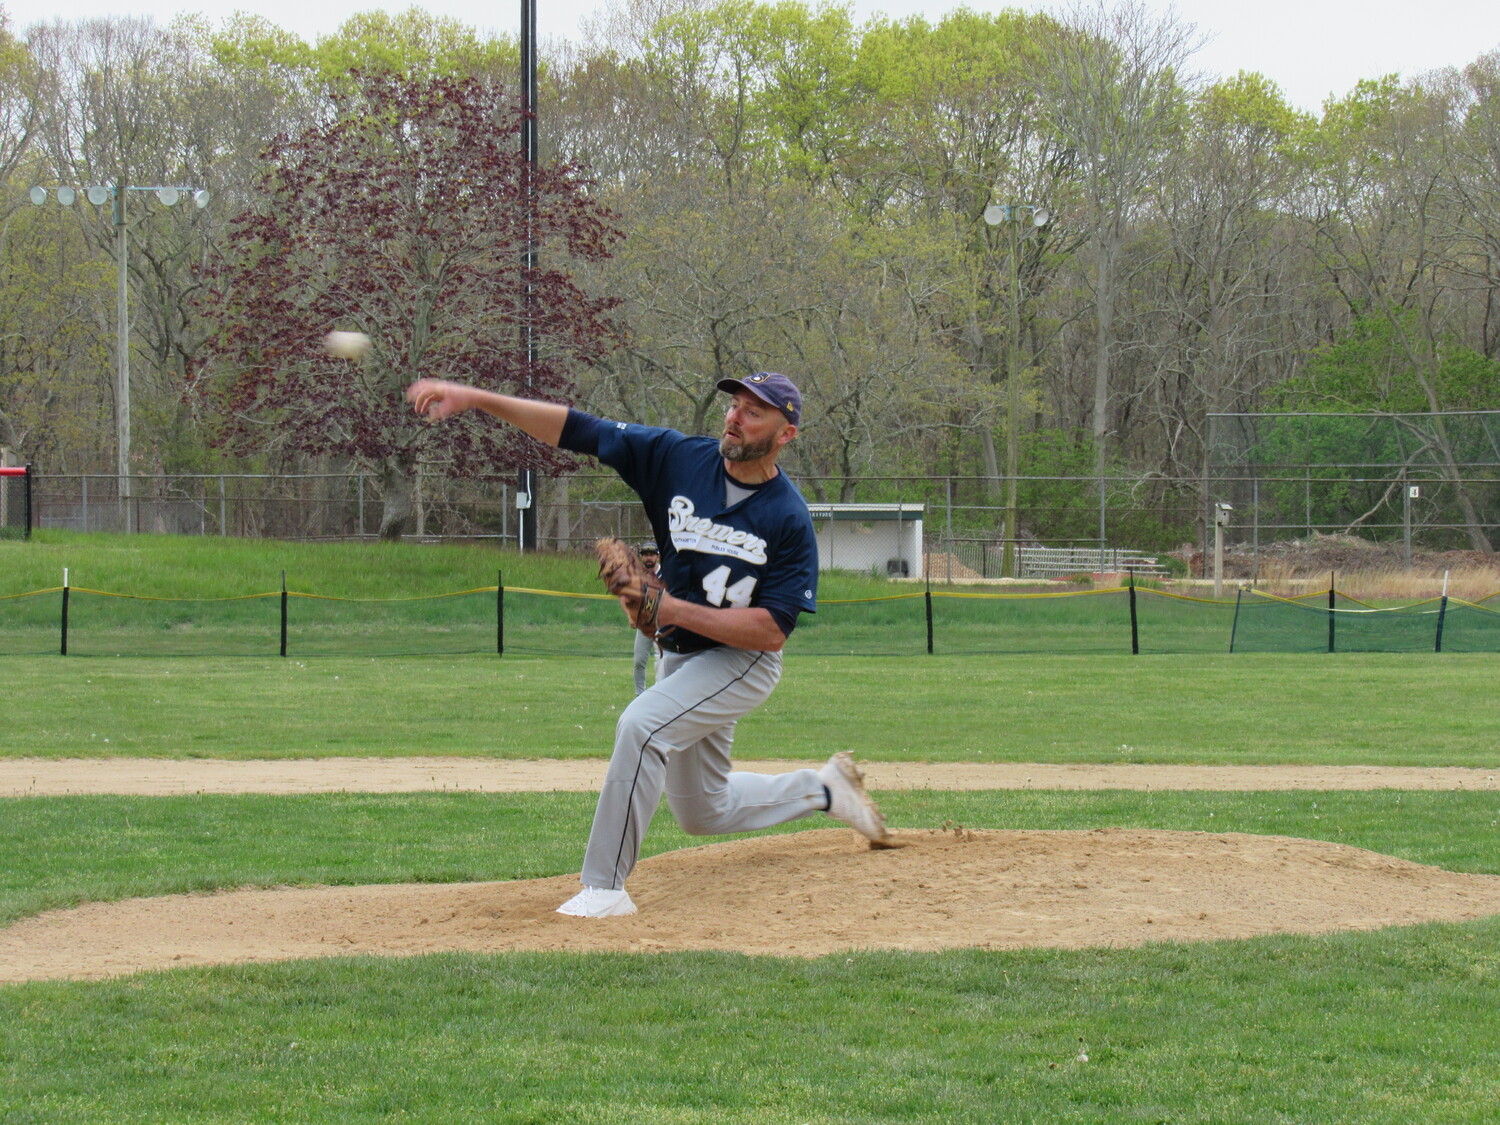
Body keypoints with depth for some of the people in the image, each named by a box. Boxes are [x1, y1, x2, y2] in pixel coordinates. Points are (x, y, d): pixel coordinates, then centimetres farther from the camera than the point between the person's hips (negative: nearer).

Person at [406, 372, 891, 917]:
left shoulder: (789, 519, -19)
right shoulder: (678, 458, -9)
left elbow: (772, 630, -23)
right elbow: (576, 429, -14)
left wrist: (676, 610, -27)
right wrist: (473, 398, -23)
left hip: (742, 663, -7)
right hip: (678, 659, 7)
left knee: (641, 724, -31)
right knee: (702, 813, 19)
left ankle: (604, 885, -25)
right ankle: (823, 789, 43)